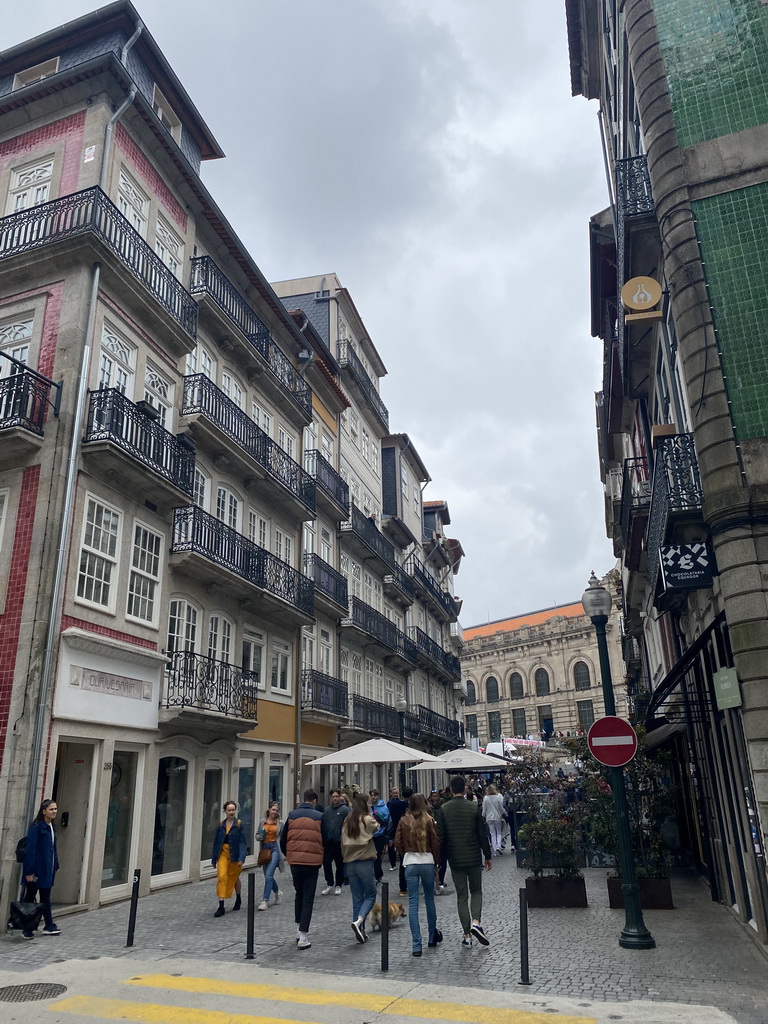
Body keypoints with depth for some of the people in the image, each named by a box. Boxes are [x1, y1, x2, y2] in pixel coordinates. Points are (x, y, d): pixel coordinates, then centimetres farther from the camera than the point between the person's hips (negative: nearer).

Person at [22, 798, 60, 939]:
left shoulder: (52, 827, 9)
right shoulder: (36, 827, -15)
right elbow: (30, 849, -18)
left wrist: (55, 866, 9)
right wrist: (30, 871, -21)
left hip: (47, 869, 7)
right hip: (36, 869, -7)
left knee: (46, 897, 12)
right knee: (30, 897, 5)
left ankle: (49, 926, 17)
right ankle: (27, 929, 13)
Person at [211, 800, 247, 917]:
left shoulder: (239, 824, -7)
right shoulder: (221, 825, 3)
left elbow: (243, 842, -11)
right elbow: (216, 842, 8)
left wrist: (241, 858, -19)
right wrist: (214, 859, 10)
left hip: (234, 855, -2)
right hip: (223, 853, 2)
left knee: (234, 877, 14)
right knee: (221, 877, -13)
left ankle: (238, 899, 39)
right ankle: (221, 906, -10)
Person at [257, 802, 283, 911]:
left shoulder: (280, 823, 0)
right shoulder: (263, 822, 8)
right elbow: (258, 835, 18)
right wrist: (259, 836, -5)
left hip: (275, 848, -4)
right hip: (265, 848, 4)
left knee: (268, 875, -12)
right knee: (268, 876, 13)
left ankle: (265, 901, -7)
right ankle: (278, 892, 39)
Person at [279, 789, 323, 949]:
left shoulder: (292, 815, 2)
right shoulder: (319, 817, -4)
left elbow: (283, 839, 6)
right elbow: (325, 840, 0)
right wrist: (322, 859, 16)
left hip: (294, 861, 3)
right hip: (312, 861, -3)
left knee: (299, 894, 23)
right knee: (308, 898, 5)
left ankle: (299, 929, 27)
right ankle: (303, 937, 2)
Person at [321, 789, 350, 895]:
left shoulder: (345, 810, -6)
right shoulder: (327, 810, 8)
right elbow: (323, 826, 10)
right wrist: (323, 841, 6)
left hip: (339, 842, -3)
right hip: (328, 842, 4)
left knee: (340, 865, 7)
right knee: (326, 862, 1)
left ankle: (338, 885, 21)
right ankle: (329, 884, 17)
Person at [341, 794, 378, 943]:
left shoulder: (347, 821, 6)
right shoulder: (367, 819, -9)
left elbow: (343, 842, 8)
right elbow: (377, 828, 9)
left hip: (349, 863, 5)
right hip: (365, 862, -5)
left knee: (357, 898, 12)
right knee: (370, 895, 7)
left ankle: (360, 932, 12)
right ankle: (359, 921, -15)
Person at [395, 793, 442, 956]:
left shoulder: (404, 820, 1)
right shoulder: (429, 820, -3)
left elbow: (397, 841, 1)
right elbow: (435, 843, -3)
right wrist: (438, 863, 7)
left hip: (410, 862, 0)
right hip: (427, 861, 0)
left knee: (413, 903, 1)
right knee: (429, 900, 16)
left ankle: (416, 945, -1)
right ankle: (433, 937, 29)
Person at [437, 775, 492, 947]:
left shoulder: (444, 810, -5)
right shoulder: (474, 808, -6)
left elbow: (440, 836, -4)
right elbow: (482, 835, -3)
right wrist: (488, 856, 8)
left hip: (455, 860, 0)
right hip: (473, 858, 0)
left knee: (461, 896, 11)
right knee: (476, 891, 17)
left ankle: (467, 935, 10)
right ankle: (476, 922, -5)